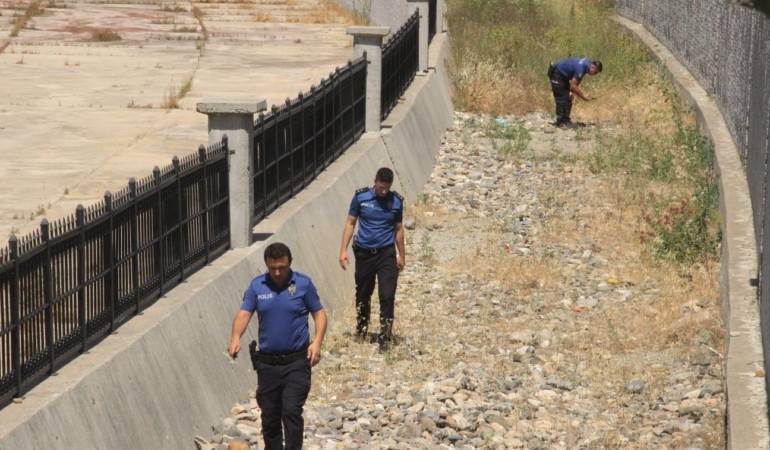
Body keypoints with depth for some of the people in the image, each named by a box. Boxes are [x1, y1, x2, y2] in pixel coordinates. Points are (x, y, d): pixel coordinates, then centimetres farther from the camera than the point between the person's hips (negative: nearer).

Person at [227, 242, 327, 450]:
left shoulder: (304, 283, -4)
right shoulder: (257, 285, 1)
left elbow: (319, 313, 0)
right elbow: (244, 314, -7)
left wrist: (317, 342, -15)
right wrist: (236, 337, -27)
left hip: (297, 362, -3)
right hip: (267, 363, 3)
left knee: (291, 411, -13)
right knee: (269, 415, 10)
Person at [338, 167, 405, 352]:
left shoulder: (396, 201, -1)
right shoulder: (360, 197, -4)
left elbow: (398, 229, 9)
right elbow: (350, 224, 2)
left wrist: (402, 256, 12)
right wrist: (343, 250, -3)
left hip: (386, 254, -1)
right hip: (364, 253, 1)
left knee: (387, 296, -9)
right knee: (363, 295, 14)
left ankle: (385, 337, -2)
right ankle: (361, 330, 33)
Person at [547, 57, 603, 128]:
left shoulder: (588, 63, -5)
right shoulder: (581, 68, -32)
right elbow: (573, 86, -27)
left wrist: (572, 91, -3)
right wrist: (583, 96, -18)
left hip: (563, 76, 10)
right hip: (556, 74, -10)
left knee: (568, 98, 7)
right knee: (561, 100, -9)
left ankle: (565, 120, 11)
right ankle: (560, 122, -5)